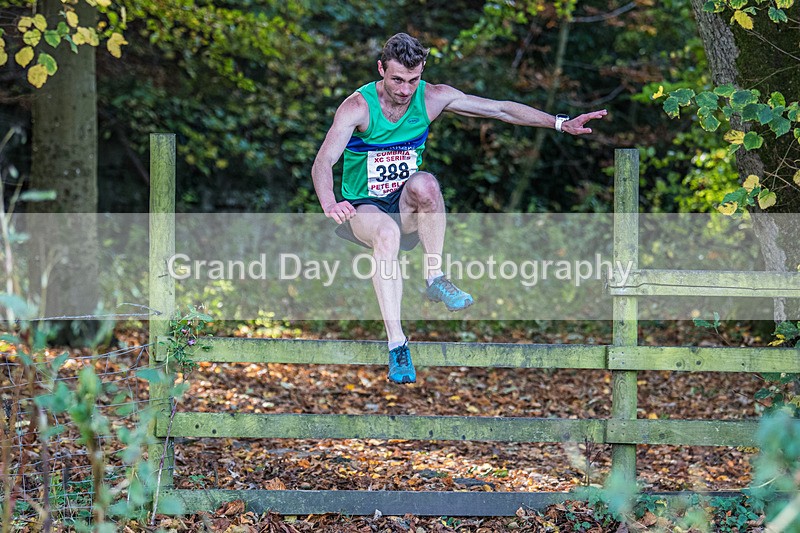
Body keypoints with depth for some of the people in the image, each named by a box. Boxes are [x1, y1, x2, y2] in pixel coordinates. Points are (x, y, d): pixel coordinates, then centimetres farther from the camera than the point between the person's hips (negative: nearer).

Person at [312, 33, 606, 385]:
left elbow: (500, 110, 0)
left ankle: (435, 278, -21)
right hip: (362, 210, -3)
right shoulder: (358, 107, -15)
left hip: (406, 208, 3)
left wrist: (560, 124, -7)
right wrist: (329, 205, -48)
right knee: (387, 234, -38)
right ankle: (397, 345, -42)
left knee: (424, 183, -33)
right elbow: (324, 161, -27)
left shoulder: (433, 98, -4)